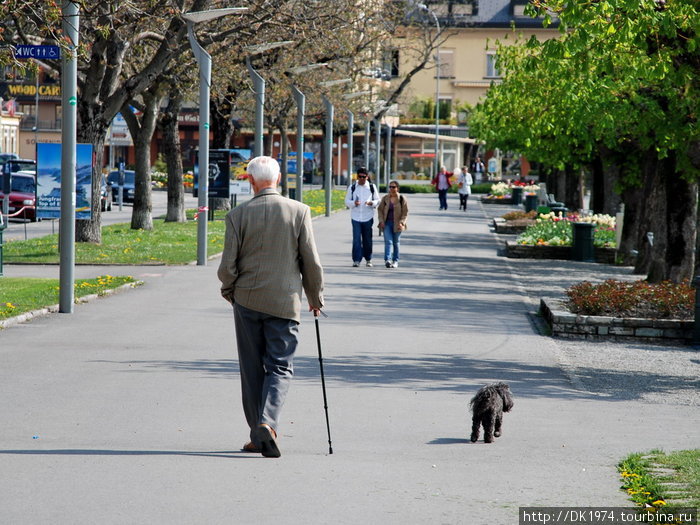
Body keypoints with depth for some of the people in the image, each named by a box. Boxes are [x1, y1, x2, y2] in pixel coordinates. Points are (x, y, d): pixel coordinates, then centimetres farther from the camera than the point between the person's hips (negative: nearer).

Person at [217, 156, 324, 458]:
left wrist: (229, 291, 16)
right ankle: (268, 423, -18)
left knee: (252, 369, 10)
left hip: (247, 300, 1)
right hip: (285, 302, -1)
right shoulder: (299, 212, -4)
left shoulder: (238, 215, -4)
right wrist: (315, 298, 11)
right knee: (280, 367, 4)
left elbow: (227, 266, -4)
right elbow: (311, 262, -3)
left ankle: (258, 436, 13)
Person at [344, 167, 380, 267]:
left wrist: (372, 203, -13)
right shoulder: (352, 187, 5)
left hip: (368, 217, 0)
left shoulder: (372, 187, 6)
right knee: (356, 239, -8)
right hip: (356, 217, 0)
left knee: (367, 239, 6)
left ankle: (368, 259, 19)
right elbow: (347, 201, 8)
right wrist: (354, 203, -14)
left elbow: (377, 200, 10)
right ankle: (356, 260, -7)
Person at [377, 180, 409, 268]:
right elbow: (380, 210, 9)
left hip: (397, 224, -1)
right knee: (388, 241, -12)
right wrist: (381, 221, -3)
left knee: (396, 243, 8)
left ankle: (395, 261, 17)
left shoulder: (402, 199, -1)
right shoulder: (385, 198, 4)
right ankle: (387, 260, -23)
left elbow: (405, 212, -2)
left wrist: (401, 222, -12)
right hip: (387, 223, 1)